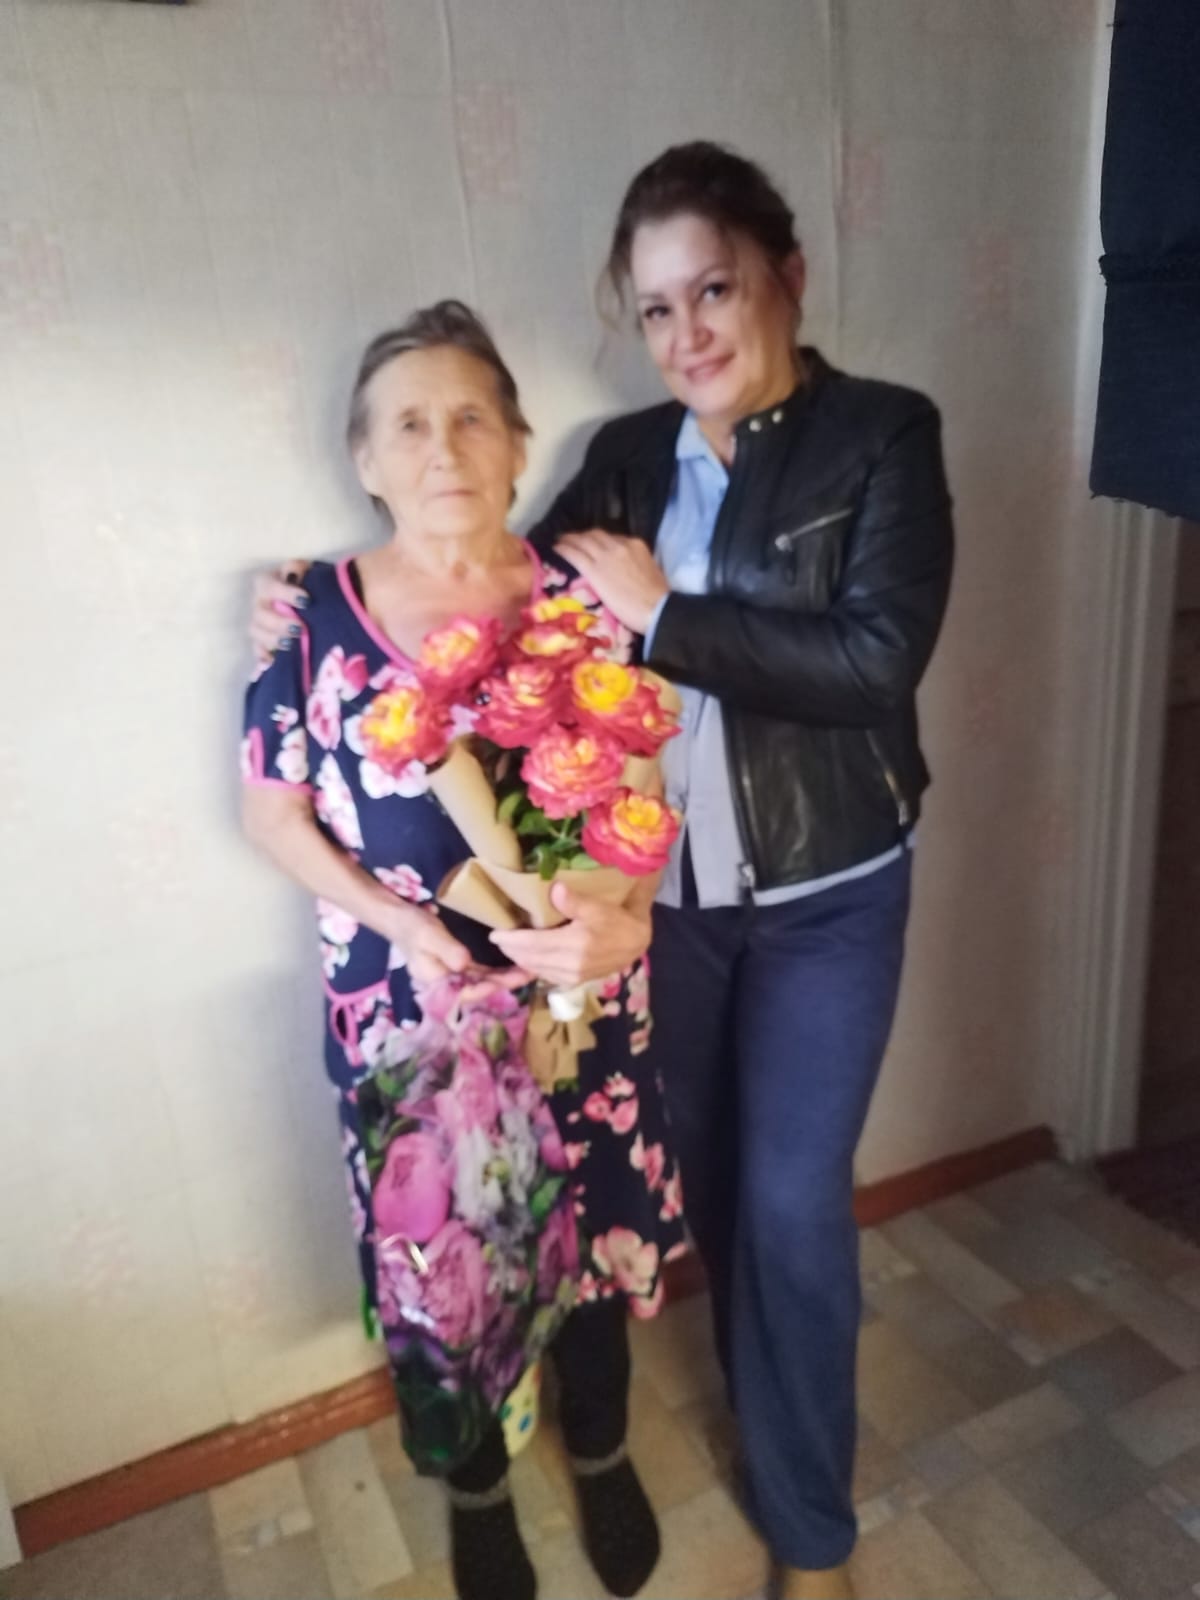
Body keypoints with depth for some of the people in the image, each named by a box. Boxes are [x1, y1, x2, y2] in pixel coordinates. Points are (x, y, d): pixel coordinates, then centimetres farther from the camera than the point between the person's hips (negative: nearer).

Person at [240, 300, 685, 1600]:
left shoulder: (581, 599, -5)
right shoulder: (315, 616, -7)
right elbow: (273, 813, -2)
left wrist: (624, 908, -21)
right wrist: (400, 923, -15)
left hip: (578, 995, 1)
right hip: (405, 1007, 0)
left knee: (595, 1231, 17)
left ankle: (601, 1454, 49)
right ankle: (474, 1484, 47)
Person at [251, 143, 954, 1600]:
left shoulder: (882, 437, -8)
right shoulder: (629, 456, 4)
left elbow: (876, 659, -20)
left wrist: (662, 614, -20)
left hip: (824, 897, -3)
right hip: (661, 890, 4)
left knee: (791, 1201, 4)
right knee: (708, 1178, 17)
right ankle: (778, 1421, 48)